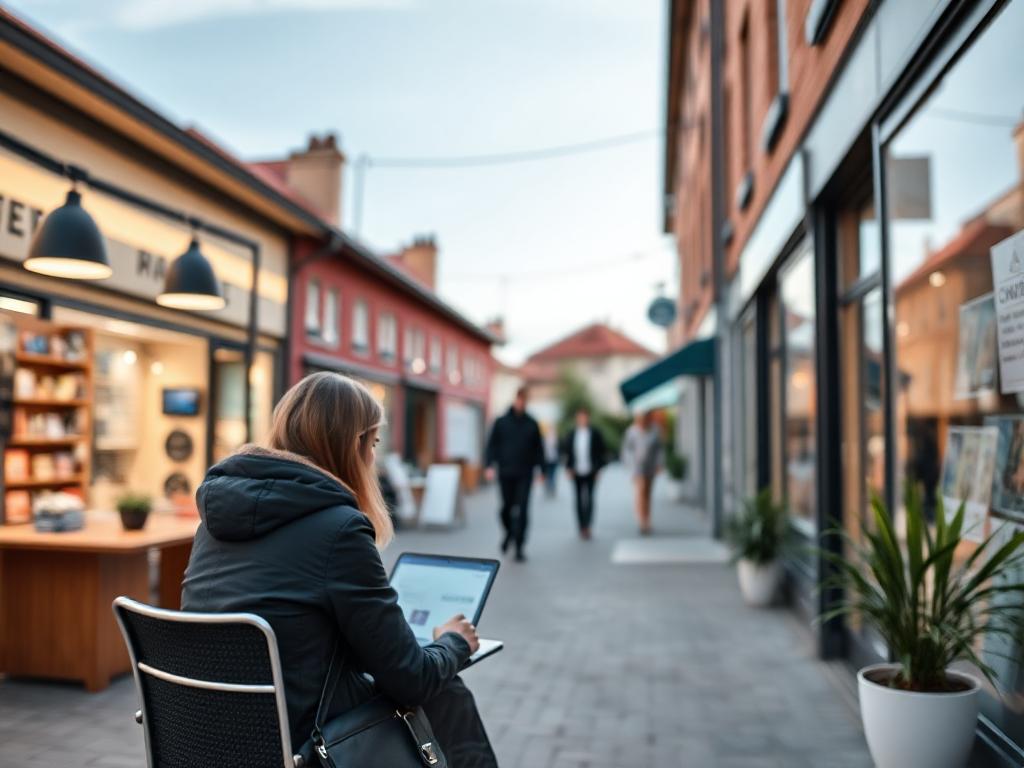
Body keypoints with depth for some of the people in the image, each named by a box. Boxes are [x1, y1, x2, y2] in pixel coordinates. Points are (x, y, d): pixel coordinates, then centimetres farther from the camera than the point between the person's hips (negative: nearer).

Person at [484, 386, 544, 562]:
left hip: (525, 474, 0)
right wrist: (489, 465, -7)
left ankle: (519, 547, -1)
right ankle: (509, 533, 35)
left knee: (522, 510, -6)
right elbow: (492, 445, 4)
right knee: (507, 507, 5)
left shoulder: (531, 424, 7)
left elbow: (538, 448, 11)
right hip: (506, 473, 0)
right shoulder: (501, 422, 5)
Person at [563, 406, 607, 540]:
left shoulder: (595, 434, 0)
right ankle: (582, 527, 15)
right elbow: (567, 452, 10)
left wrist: (599, 469, -3)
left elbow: (601, 452, 2)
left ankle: (587, 526, -4)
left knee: (589, 499, -8)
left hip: (591, 473, -2)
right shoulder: (571, 434, 6)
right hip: (577, 473, 2)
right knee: (579, 500, 6)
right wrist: (568, 468, 2)